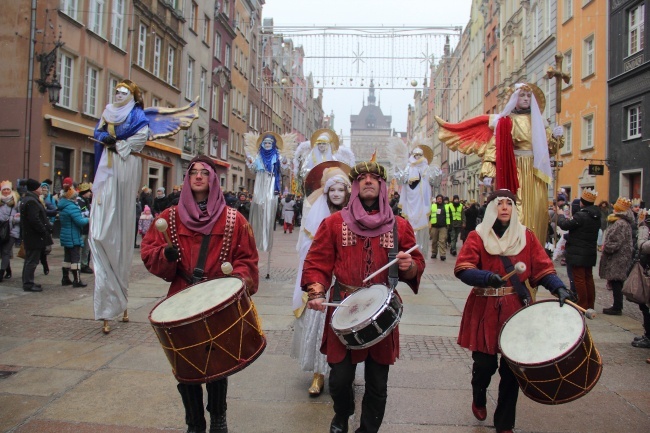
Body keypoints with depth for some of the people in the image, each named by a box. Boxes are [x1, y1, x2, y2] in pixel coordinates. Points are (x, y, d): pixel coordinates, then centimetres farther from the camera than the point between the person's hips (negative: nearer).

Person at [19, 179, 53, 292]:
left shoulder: (26, 199, 15)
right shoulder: (32, 201, -19)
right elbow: (35, 220, -24)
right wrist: (45, 232, -17)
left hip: (28, 235, 11)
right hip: (34, 236, -11)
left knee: (30, 260, 17)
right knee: (32, 261, -3)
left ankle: (28, 282, 25)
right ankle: (28, 284, 2)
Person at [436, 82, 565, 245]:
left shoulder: (538, 121, 16)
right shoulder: (505, 121, 3)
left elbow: (549, 147, 17)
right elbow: (493, 147, -7)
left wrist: (556, 137, -4)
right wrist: (488, 172, -18)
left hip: (536, 173, 4)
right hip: (514, 172, -4)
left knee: (536, 213, 1)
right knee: (516, 213, -10)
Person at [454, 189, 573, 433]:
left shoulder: (526, 236, 7)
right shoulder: (477, 237, -2)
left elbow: (543, 268, 1)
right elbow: (462, 269, -13)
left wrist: (559, 288, -16)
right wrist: (487, 277, -30)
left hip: (518, 309, 2)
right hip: (486, 310, -2)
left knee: (513, 367, 4)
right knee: (485, 364, 3)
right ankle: (478, 400, 38)